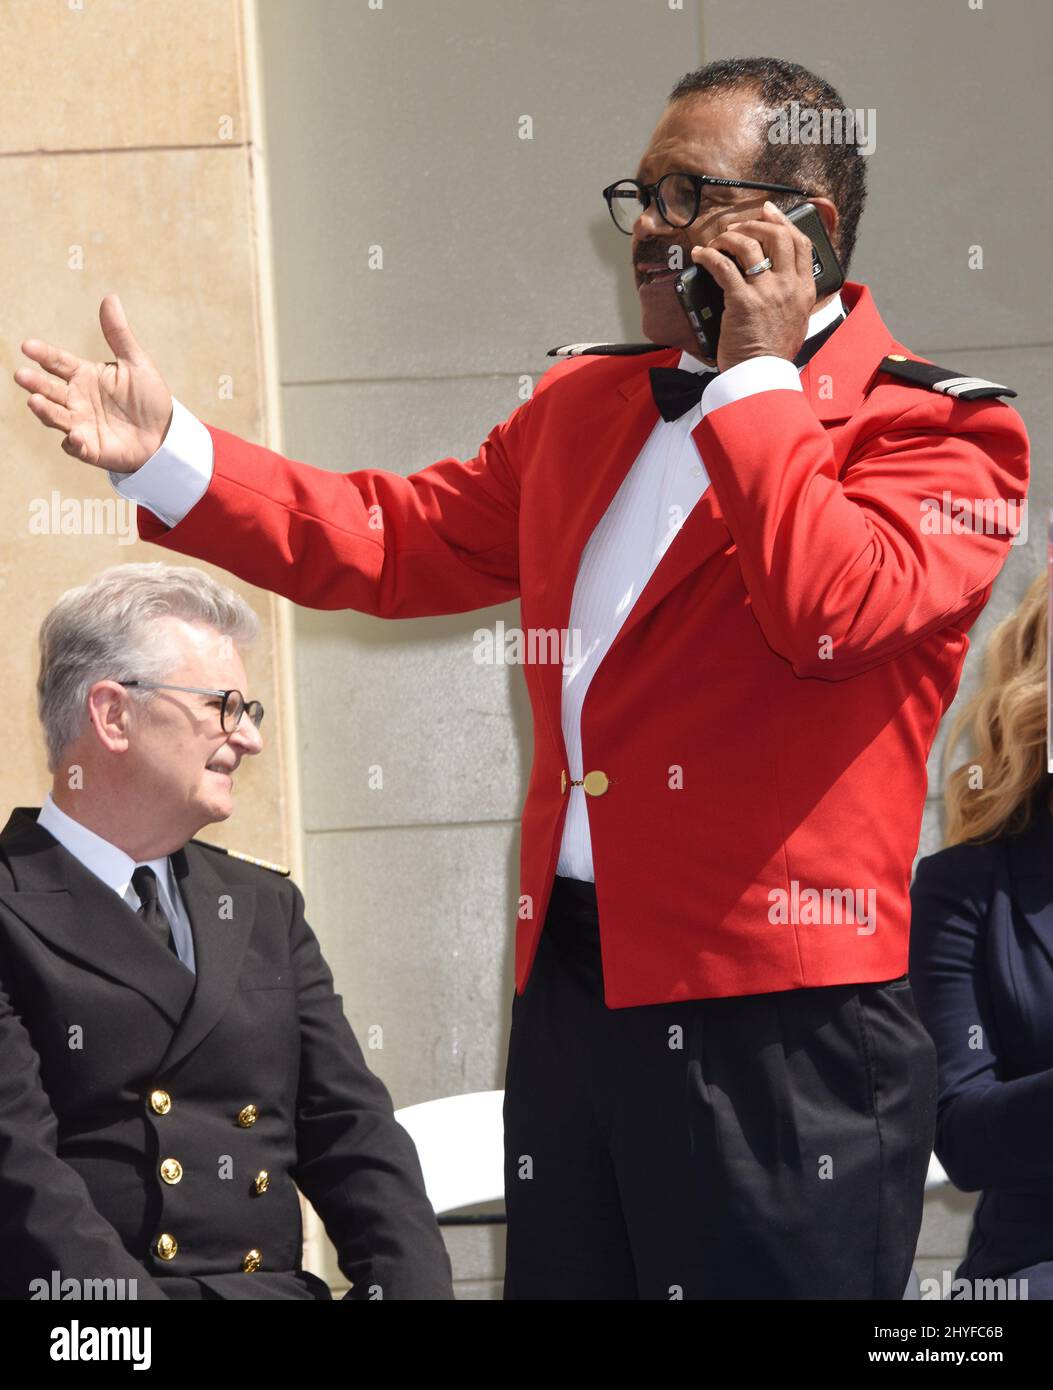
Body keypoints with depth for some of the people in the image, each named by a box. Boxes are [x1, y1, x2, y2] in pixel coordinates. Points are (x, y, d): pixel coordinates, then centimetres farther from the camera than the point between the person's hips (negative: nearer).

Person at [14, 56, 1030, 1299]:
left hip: (777, 1020, -7)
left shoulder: (934, 429, -5)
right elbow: (397, 539, 19)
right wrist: (166, 452, 12)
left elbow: (833, 612, -23)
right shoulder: (583, 404, 17)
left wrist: (756, 377, -13)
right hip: (569, 983, 7)